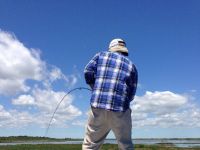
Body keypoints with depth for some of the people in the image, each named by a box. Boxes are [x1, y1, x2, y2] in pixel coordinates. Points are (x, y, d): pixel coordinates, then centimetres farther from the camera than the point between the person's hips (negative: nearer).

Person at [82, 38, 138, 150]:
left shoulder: (101, 55, 16)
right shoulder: (131, 65, 17)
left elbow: (88, 72, 3)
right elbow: (131, 94, 10)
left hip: (98, 105, 0)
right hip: (120, 109, 1)